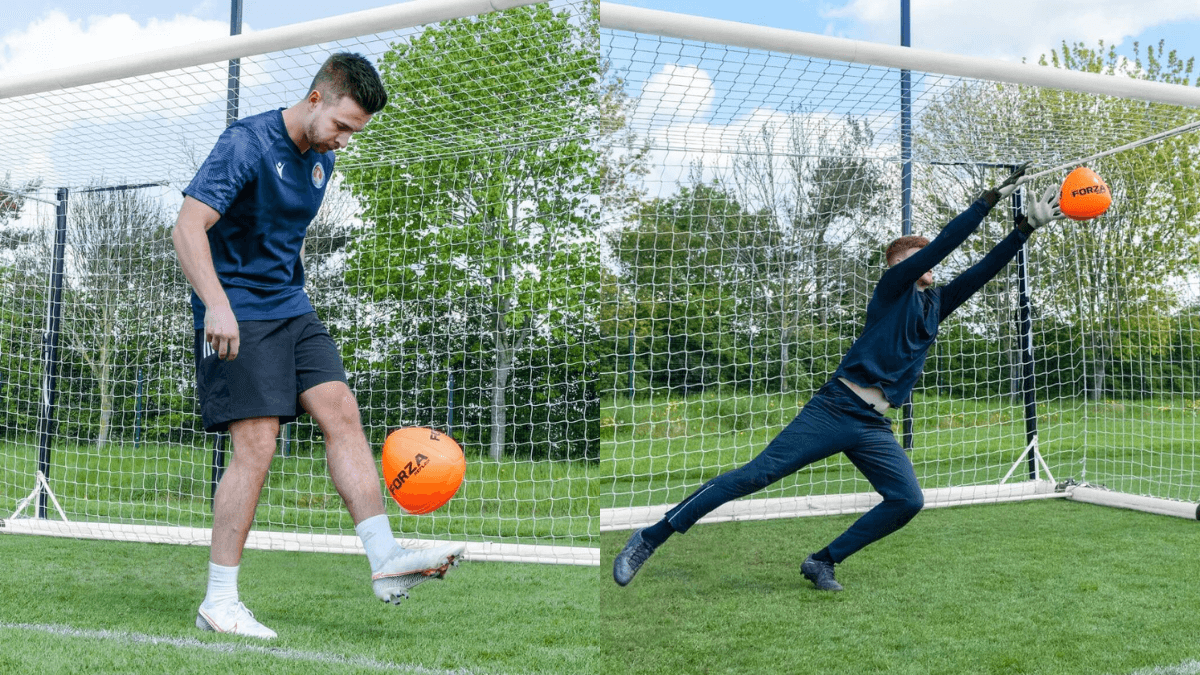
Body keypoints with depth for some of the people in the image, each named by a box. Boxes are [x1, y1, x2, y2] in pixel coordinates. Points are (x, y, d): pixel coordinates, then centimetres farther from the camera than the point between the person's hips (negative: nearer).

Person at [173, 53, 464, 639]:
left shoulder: (322, 159, 12)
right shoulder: (247, 143, -13)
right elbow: (188, 226, -20)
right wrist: (216, 304, -33)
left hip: (292, 309, 8)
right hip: (238, 316, -8)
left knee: (342, 414, -5)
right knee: (257, 445, -11)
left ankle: (385, 561, -4)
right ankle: (218, 603, 0)